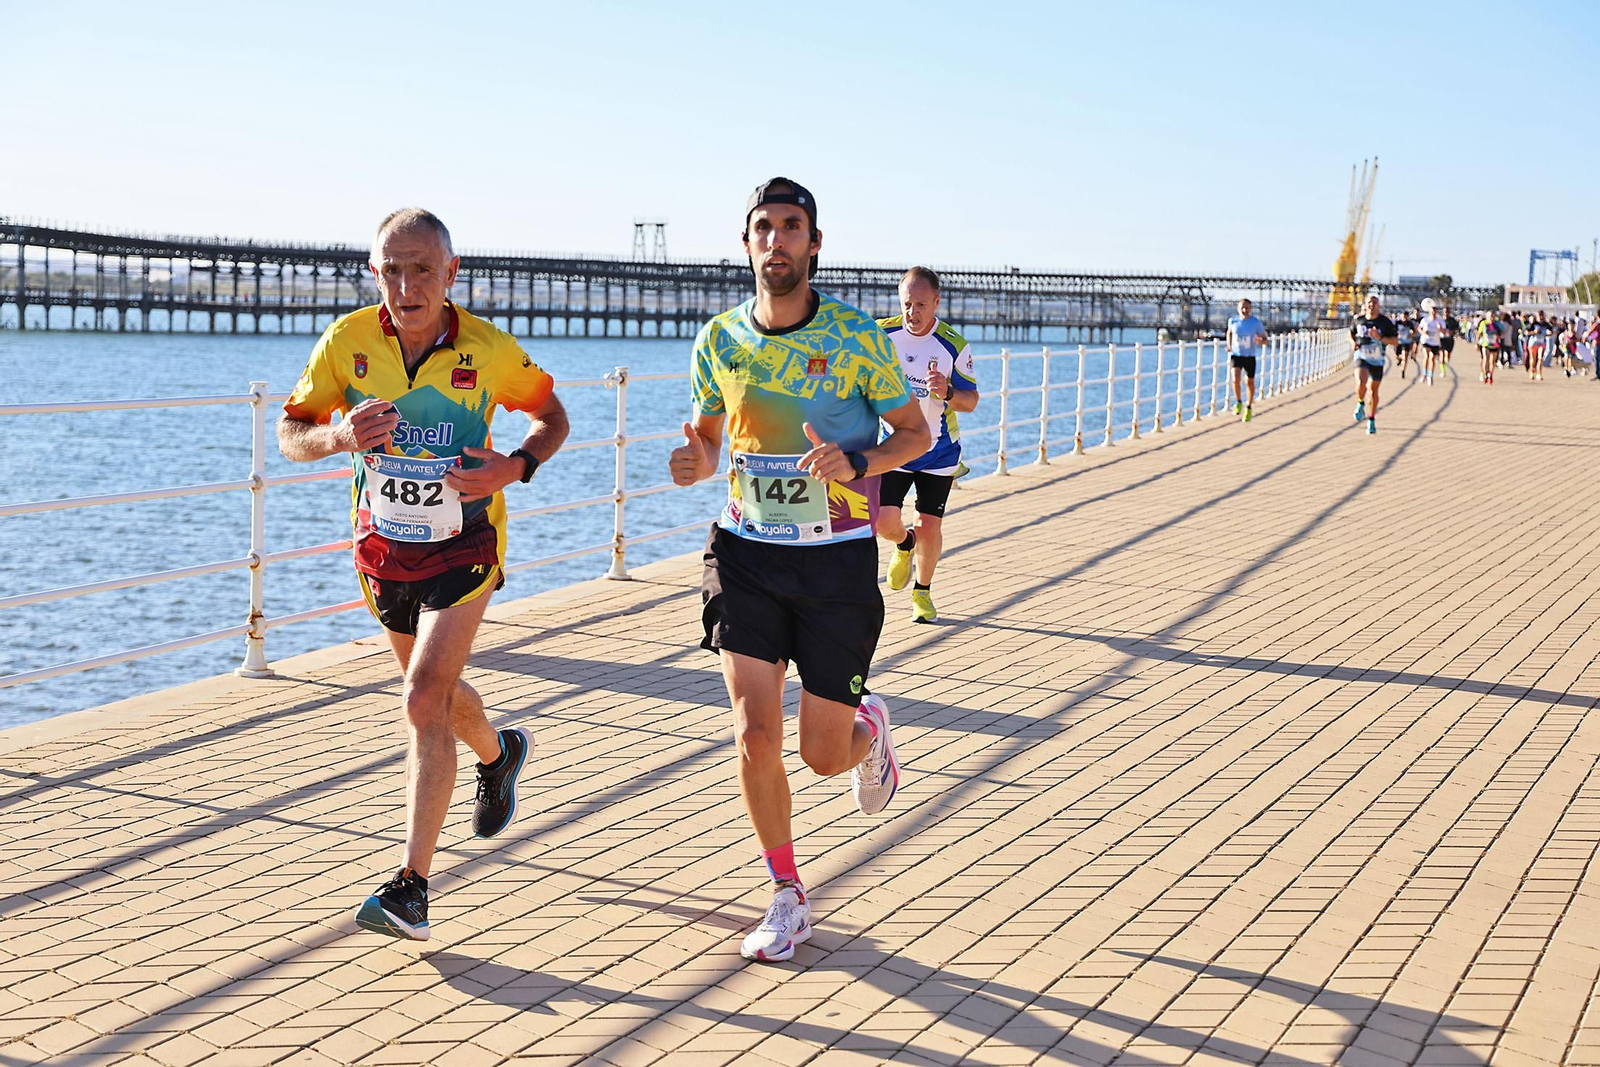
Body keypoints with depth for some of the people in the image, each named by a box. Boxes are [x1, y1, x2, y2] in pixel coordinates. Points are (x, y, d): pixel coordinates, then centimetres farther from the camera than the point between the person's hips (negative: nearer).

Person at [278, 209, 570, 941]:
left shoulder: (489, 351, -16)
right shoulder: (347, 342, -13)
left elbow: (552, 417, 0)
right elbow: (290, 433, -5)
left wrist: (514, 468, -20)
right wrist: (339, 437, -28)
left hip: (464, 544, -4)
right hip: (384, 545, 4)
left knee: (425, 701, -17)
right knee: (435, 692, 21)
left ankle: (411, 888, -14)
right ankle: (498, 754, 55)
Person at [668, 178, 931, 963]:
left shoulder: (858, 337, -9)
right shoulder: (719, 340, 0)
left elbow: (916, 432, 0)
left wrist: (857, 464, -20)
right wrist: (692, 462, -12)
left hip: (838, 558, -2)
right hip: (748, 551, 2)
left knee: (823, 753, 1)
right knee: (755, 734, -9)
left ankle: (868, 731, 40)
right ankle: (788, 900, 11)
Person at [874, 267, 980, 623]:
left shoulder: (954, 346, -13)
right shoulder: (881, 334, -9)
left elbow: (971, 400, -8)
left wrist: (948, 394, -28)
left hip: (938, 451, -1)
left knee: (929, 526, 0)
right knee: (885, 521, -12)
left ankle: (923, 592, 25)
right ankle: (904, 544, 26)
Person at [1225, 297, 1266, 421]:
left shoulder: (1256, 322, -11)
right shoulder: (1233, 320, -4)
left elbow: (1265, 338, -3)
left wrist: (1260, 341, -27)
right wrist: (1229, 345, 3)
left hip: (1250, 356, 0)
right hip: (1235, 354, 0)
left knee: (1250, 382, 11)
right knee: (1235, 378, -21)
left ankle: (1249, 407, 31)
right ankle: (1239, 403, 2)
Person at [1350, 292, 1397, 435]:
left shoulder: (1385, 322, -8)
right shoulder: (1358, 320, 0)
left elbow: (1395, 341, -8)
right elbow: (1351, 333, 18)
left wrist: (1380, 337, -23)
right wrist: (1353, 342, -3)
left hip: (1377, 360, 0)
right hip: (1361, 357, 0)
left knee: (1374, 391, 7)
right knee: (1361, 383, -26)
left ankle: (1371, 420, 23)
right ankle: (1361, 404, 4)